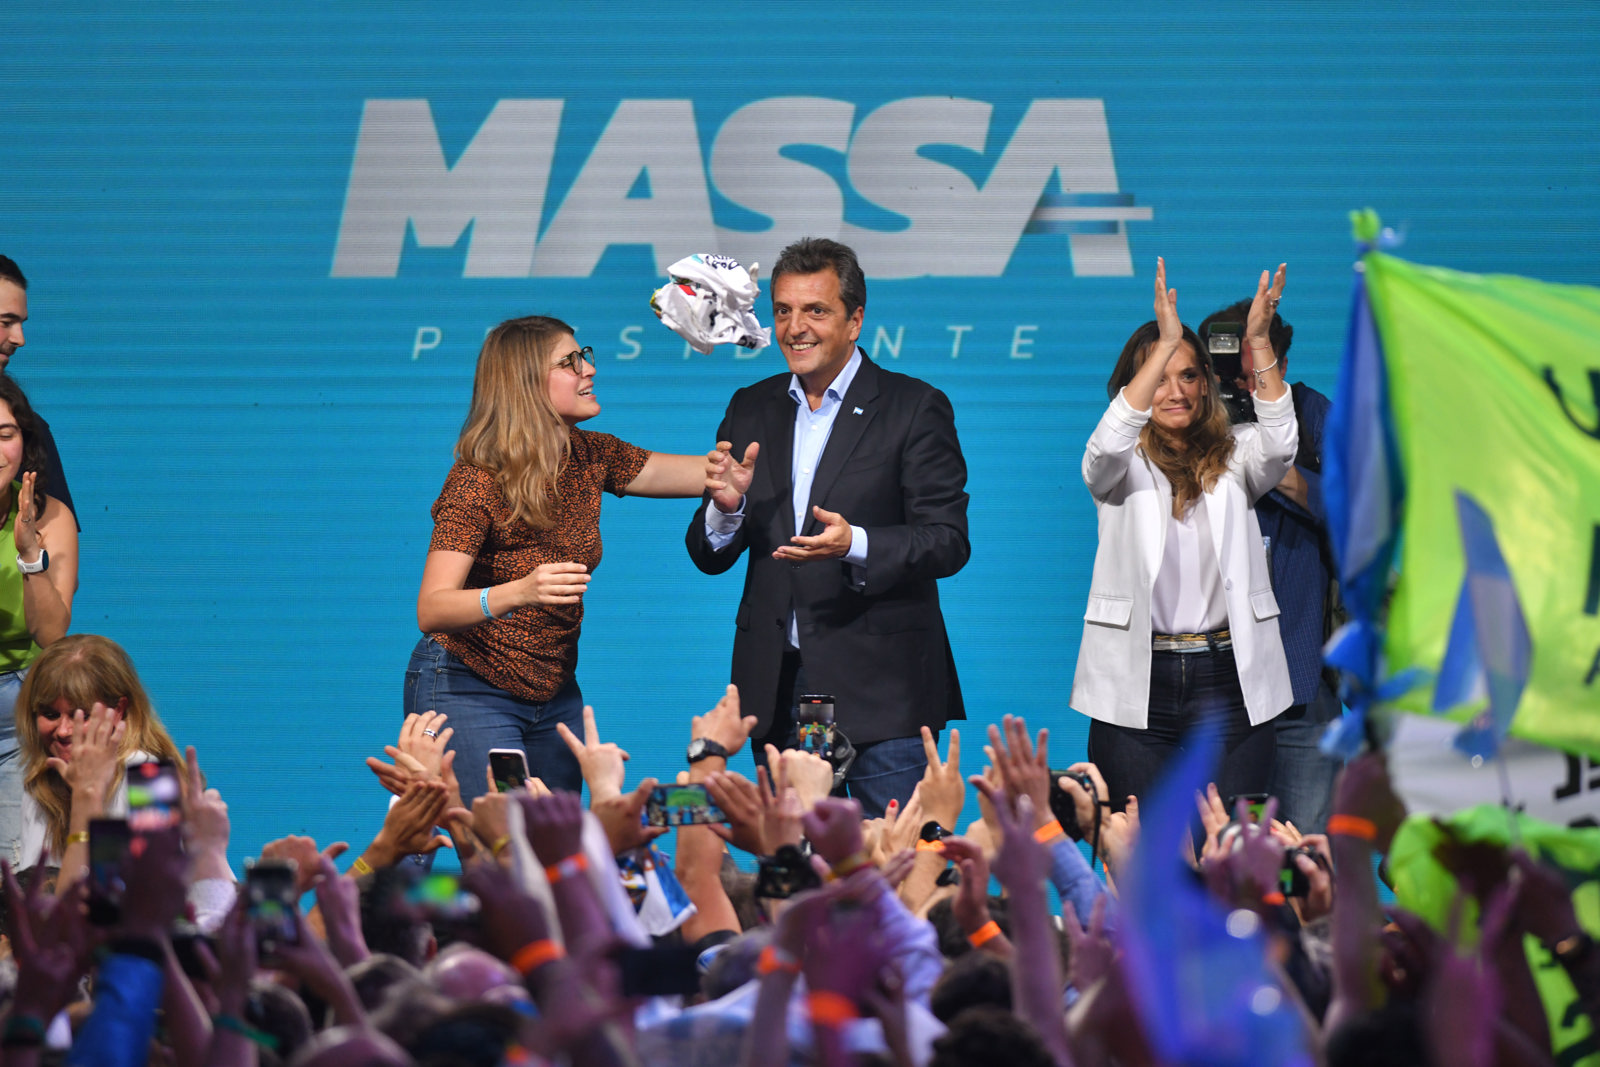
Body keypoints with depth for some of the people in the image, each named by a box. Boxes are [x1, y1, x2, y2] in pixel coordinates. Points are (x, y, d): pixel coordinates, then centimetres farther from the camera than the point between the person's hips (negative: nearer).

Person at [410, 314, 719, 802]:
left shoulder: (589, 458, 0)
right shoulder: (478, 483, -19)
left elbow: (713, 473, 7)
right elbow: (431, 611, -29)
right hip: (467, 689, -7)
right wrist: (521, 592, -44)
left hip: (554, 691, 7)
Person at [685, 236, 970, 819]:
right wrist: (726, 507, -11)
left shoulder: (915, 409, -1)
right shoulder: (751, 410, 13)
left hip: (880, 689, -4)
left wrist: (854, 545, -25)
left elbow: (948, 541, -8)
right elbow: (709, 557, 12)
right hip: (778, 691, 4)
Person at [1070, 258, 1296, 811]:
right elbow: (1111, 442, -18)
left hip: (1228, 681, 1)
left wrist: (1259, 344, -24)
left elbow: (1277, 444, -11)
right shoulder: (1122, 468, 5)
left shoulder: (1233, 459, 10)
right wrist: (1165, 342, -25)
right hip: (1138, 685, -1)